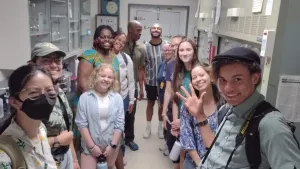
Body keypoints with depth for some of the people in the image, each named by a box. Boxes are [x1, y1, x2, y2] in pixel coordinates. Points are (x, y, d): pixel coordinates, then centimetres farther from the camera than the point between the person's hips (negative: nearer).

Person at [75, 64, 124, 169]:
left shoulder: (117, 98, -4)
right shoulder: (85, 97, -9)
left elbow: (119, 124, -4)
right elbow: (81, 124, -9)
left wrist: (113, 145, -8)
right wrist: (92, 146, -11)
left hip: (111, 145, 2)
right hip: (90, 145, -2)